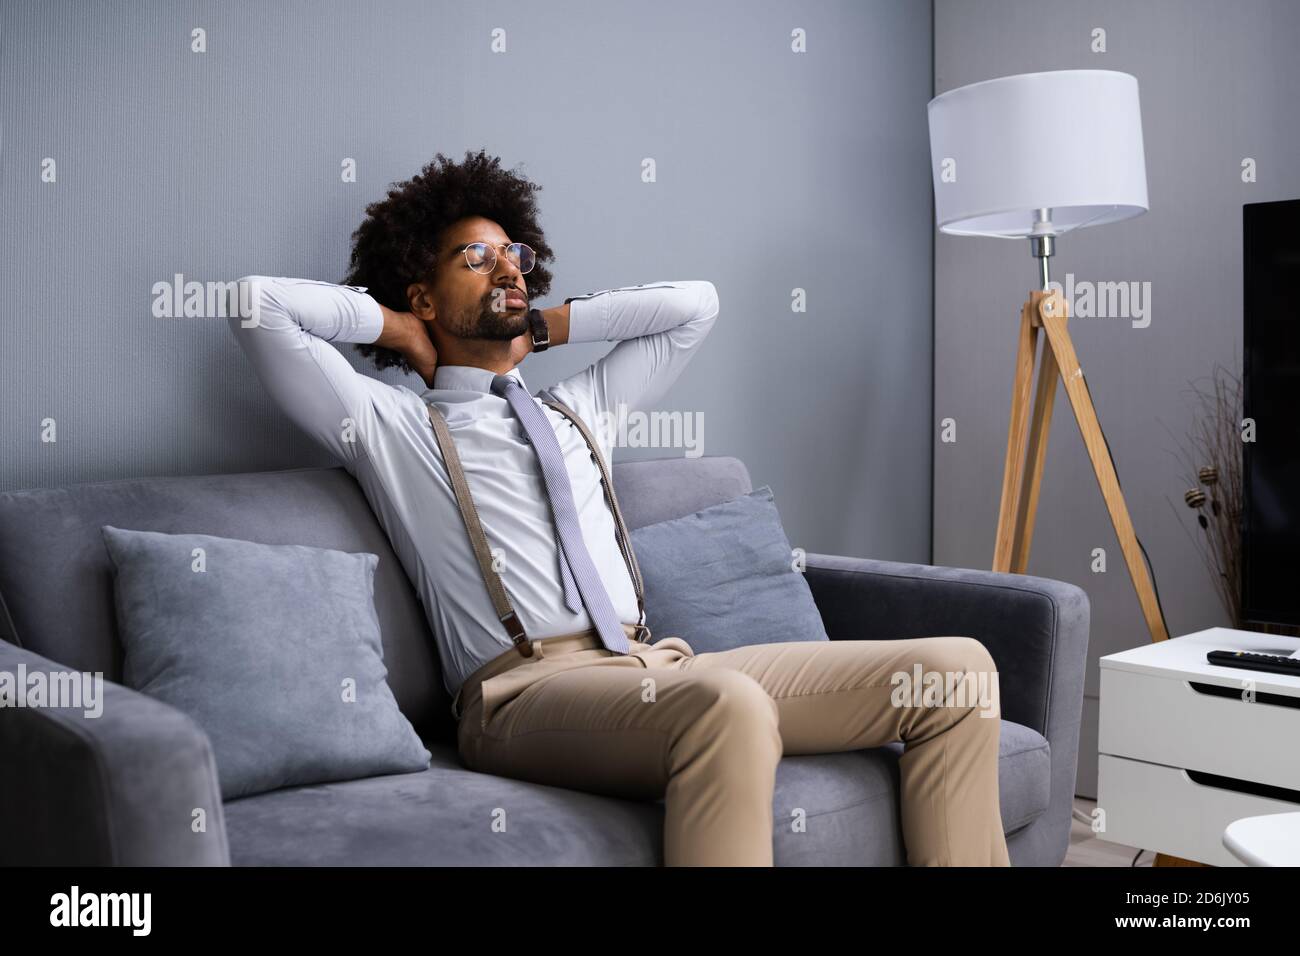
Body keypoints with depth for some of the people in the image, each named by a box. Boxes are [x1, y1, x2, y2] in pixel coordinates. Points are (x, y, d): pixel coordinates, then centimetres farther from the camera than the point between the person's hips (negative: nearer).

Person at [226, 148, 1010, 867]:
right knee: (729, 707, -40)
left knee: (955, 667, -9)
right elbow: (257, 303, 6)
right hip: (527, 688, -6)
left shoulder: (578, 409, 30)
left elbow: (696, 302, 33)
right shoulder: (388, 424, 14)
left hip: (657, 664, 6)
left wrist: (544, 326, 28)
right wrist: (394, 327, 18)